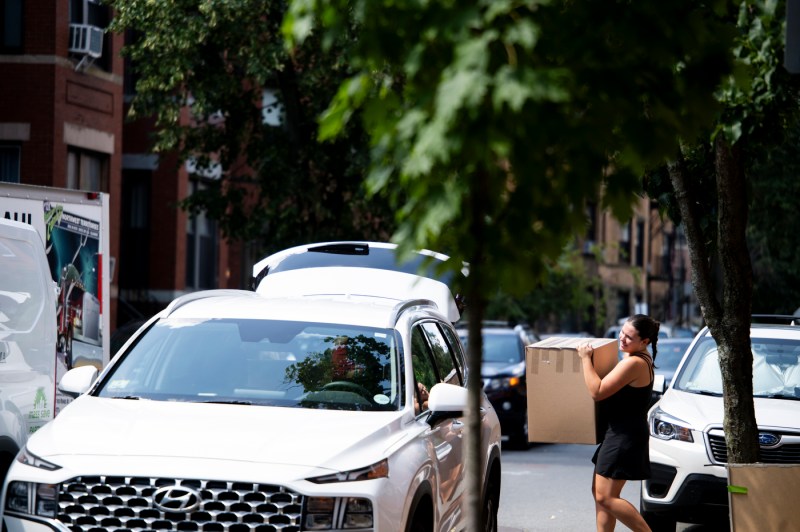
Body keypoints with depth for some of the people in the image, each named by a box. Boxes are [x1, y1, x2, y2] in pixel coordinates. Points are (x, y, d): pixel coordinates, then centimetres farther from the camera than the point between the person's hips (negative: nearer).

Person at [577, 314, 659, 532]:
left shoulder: (634, 363, -22)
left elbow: (597, 391, -22)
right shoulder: (641, 359, 11)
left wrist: (585, 359, -14)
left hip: (625, 437, -11)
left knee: (605, 498, -8)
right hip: (618, 433, 11)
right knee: (600, 492, 15)